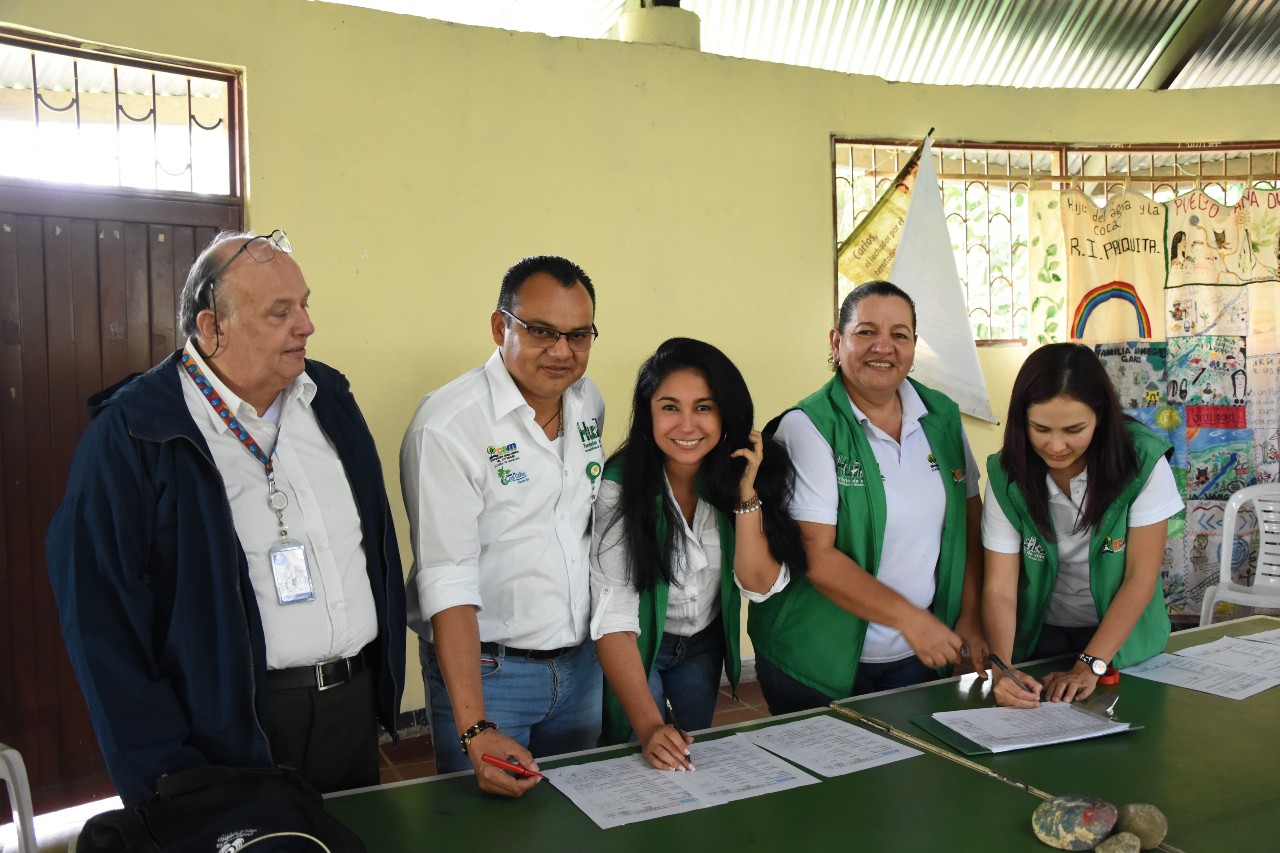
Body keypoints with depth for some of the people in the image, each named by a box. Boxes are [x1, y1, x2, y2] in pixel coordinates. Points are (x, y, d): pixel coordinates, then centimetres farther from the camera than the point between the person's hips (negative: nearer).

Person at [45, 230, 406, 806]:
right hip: (234, 726, -6)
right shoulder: (131, 435, -13)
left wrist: (386, 676, 12)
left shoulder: (329, 398, 5)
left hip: (355, 697, 6)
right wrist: (168, 775, -15)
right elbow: (100, 613, -14)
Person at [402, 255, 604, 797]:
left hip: (581, 663, 6)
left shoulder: (590, 402, 2)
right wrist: (475, 730, -29)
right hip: (484, 669, -6)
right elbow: (447, 581, -23)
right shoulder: (447, 426, -19)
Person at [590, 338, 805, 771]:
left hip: (705, 646, 5)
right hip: (636, 649, -4)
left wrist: (747, 492, -28)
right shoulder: (619, 487, -30)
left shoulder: (750, 472, -16)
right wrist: (649, 727, -41)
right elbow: (613, 617, -32)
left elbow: (760, 585, -17)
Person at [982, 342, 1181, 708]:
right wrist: (1002, 668, -34)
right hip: (1041, 638, 1)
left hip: (1123, 640, 0)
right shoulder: (1006, 475, -15)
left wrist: (1090, 665, -22)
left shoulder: (1142, 462, -19)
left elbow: (1141, 577, -16)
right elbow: (999, 589, -17)